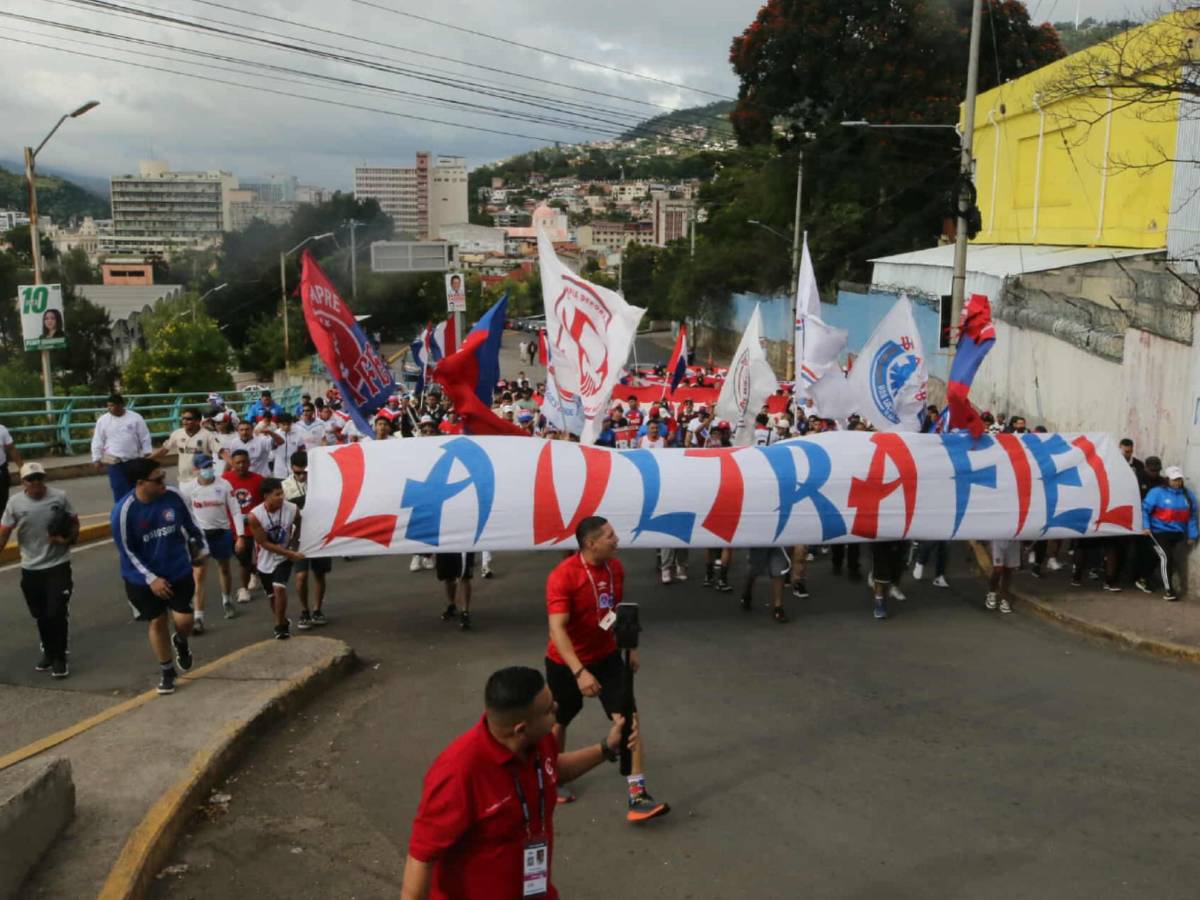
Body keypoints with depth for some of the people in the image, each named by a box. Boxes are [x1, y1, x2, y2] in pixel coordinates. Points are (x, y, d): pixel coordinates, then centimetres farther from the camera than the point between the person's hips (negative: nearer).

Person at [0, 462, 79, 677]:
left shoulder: (59, 497, -6)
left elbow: (75, 523, 3)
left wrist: (68, 539, -16)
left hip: (58, 565, -2)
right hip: (30, 568, 2)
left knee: (56, 613, -6)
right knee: (40, 615, 15)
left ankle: (60, 658, 8)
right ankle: (48, 652, 35)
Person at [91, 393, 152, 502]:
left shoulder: (135, 418, -2)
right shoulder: (103, 420, 0)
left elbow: (145, 438, 1)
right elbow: (97, 442, 3)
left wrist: (147, 454, -2)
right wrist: (96, 459, 1)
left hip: (134, 460, 1)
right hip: (115, 461, -1)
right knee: (119, 490, -5)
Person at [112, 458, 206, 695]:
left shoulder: (173, 496, -13)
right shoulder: (124, 510, -22)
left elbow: (190, 525, 5)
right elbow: (126, 551, -15)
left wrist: (201, 547, 17)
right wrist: (151, 579, -17)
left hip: (179, 572, 2)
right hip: (142, 579, -2)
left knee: (184, 619, -3)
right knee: (156, 622, 10)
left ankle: (181, 642, 34)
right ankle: (166, 671, 30)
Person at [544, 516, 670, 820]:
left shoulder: (615, 567, -6)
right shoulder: (563, 576, -27)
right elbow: (557, 629, -33)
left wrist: (630, 647, 15)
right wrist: (579, 672, -41)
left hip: (606, 656, 5)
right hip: (566, 663, -5)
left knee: (628, 718, -7)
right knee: (559, 721, 16)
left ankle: (638, 795, -4)